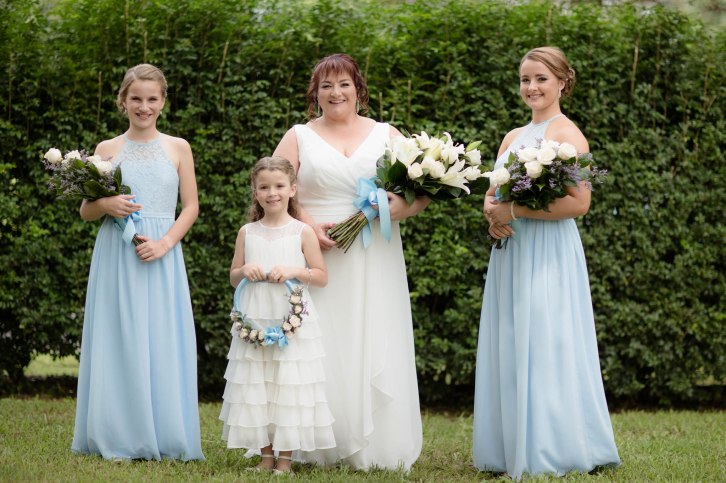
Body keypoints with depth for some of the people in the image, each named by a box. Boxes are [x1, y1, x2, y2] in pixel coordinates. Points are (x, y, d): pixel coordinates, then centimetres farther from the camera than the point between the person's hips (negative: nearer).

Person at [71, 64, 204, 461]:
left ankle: (164, 438, 3)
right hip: (116, 256, 0)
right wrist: (105, 205, -12)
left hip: (161, 257, 0)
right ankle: (119, 438, 4)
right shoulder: (107, 150, 7)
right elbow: (85, 211, 10)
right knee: (118, 342, -1)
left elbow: (191, 207, 5)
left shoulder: (178, 148, 6)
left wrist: (165, 242, -10)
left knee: (161, 343, -3)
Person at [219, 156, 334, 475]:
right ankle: (265, 454, 13)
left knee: (289, 387, -3)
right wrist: (244, 271, -7)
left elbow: (321, 277, 2)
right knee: (255, 389, 3)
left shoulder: (302, 232, 0)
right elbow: (233, 277, 14)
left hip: (293, 322, -3)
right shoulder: (247, 233, 7)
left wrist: (294, 271, -14)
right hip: (254, 322, 3)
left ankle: (285, 458, 4)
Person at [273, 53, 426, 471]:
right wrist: (308, 226, -14)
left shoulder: (387, 136, 12)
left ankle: (376, 448, 2)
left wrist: (405, 206, -14)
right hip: (318, 262, -1)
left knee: (375, 353, -2)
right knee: (321, 354, -4)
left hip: (375, 265, 1)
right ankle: (321, 448, 0)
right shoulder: (298, 138, 10)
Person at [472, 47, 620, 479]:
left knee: (543, 352, -7)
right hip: (510, 254, 8)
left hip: (548, 255, -8)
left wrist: (514, 211, -17)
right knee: (508, 354, 7)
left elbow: (578, 203, -17)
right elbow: (492, 193, 20)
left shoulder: (568, 135, -8)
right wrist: (493, 216, -3)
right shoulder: (514, 137, 15)